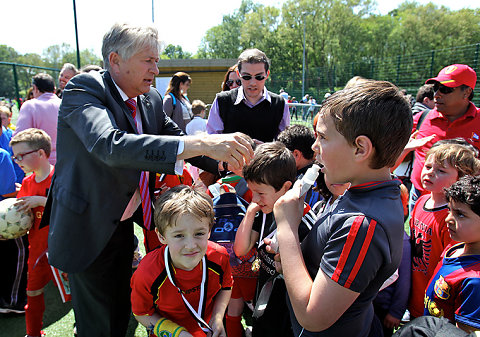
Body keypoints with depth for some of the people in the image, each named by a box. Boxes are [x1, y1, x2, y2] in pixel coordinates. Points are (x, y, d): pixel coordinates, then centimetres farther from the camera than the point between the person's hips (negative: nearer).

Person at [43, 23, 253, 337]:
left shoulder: (152, 99, 1)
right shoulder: (83, 88, -20)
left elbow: (177, 139, 7)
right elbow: (109, 144, -39)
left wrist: (225, 160, -13)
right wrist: (201, 143, -47)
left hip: (125, 223, 6)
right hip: (89, 228, -6)